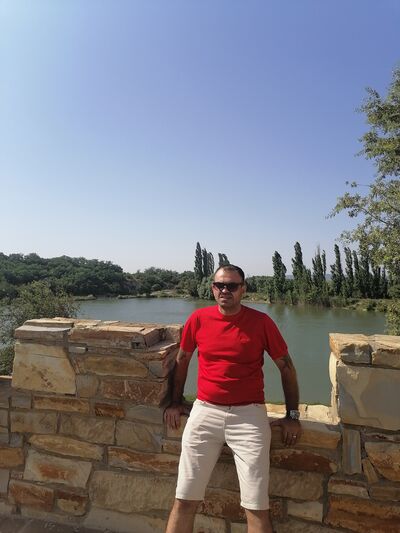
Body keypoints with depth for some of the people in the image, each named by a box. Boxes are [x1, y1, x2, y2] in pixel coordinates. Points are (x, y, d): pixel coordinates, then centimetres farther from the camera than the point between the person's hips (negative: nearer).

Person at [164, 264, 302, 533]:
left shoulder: (261, 321, -5)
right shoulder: (198, 318, 0)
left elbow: (286, 367, 5)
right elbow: (182, 360, 14)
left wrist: (292, 415, 4)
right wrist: (176, 402, 16)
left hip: (249, 415, -1)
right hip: (204, 411, 2)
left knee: (257, 508, 2)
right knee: (185, 501, 7)